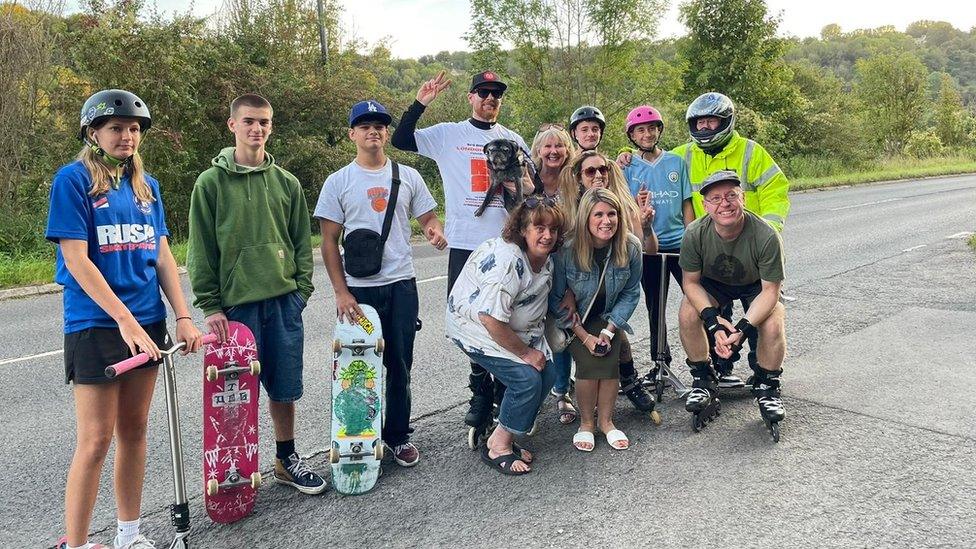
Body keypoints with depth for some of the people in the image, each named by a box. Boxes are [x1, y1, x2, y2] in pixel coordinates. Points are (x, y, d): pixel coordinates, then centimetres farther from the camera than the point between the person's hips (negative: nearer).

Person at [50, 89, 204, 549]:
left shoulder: (146, 184, 10)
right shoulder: (73, 179, -6)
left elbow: (162, 253, 8)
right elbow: (76, 259, -13)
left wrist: (183, 316, 0)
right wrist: (124, 318, -19)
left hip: (147, 323, 6)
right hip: (95, 326, -5)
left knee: (134, 431, 13)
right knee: (96, 441, -2)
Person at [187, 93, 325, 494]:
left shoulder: (286, 183, 9)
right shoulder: (211, 182, -1)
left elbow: (302, 242, 11)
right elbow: (201, 250, -2)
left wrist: (302, 289, 1)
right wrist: (210, 306, -7)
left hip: (284, 301, 3)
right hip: (236, 303, -3)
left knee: (284, 387, 10)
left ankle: (287, 459, 28)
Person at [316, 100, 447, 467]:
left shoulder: (407, 176, 7)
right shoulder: (338, 182, 1)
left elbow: (427, 217, 12)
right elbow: (329, 242, 0)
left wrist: (435, 230, -14)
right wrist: (341, 292, -8)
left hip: (402, 285, 2)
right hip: (359, 288, -1)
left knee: (400, 364, 8)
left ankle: (398, 434, 24)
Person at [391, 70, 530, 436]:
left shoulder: (513, 140, 12)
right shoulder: (448, 134, 6)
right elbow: (400, 141, 1)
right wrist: (420, 103, -9)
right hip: (464, 243, -1)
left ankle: (504, 387, 23)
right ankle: (482, 390, 18)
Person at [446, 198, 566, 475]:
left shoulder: (546, 259, -1)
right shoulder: (507, 260, -30)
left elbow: (538, 306, 17)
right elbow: (491, 320, -32)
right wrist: (526, 352, -20)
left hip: (517, 328, 9)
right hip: (475, 327, -9)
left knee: (547, 374, -2)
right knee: (526, 378, -19)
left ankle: (506, 439, 12)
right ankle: (497, 447, -1)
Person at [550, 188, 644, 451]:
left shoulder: (631, 247, -18)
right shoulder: (567, 250, -26)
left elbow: (630, 294, -6)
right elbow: (556, 300, -15)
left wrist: (609, 330, -16)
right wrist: (584, 336, -18)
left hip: (608, 317, 2)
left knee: (610, 359, -20)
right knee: (589, 360, -23)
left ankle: (606, 421, 2)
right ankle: (586, 423, -1)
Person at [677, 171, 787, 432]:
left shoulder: (766, 236, -33)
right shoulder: (695, 234, -28)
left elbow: (770, 290, -25)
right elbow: (691, 282, -17)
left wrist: (743, 328, -37)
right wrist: (713, 321, -33)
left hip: (756, 286, -1)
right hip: (712, 283, 2)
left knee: (773, 325, -28)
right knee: (687, 315, -25)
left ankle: (766, 387, 2)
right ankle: (704, 380, -1)